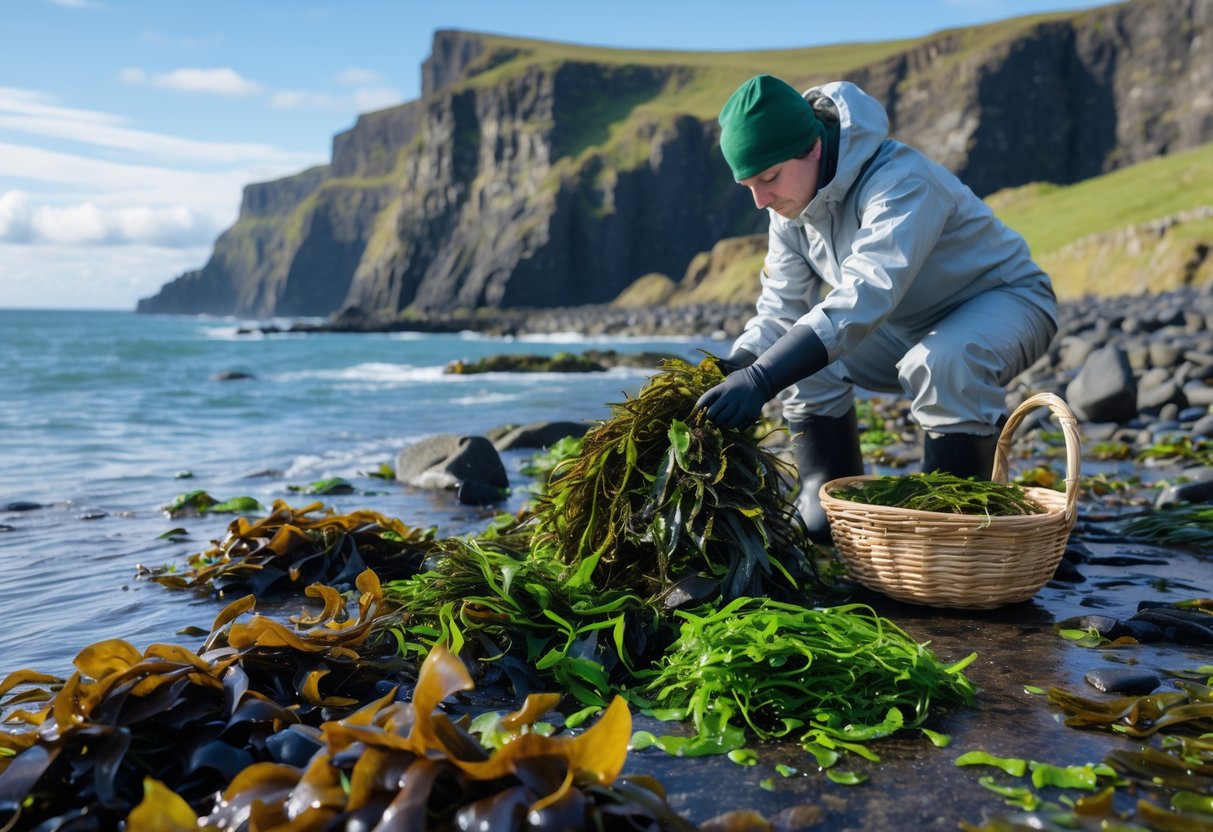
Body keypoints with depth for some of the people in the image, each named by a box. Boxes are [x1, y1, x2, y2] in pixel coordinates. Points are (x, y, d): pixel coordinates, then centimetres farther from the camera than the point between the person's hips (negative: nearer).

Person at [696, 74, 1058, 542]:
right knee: (809, 362, -11)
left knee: (942, 364, -38)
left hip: (1006, 301, -7)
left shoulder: (901, 180, -32)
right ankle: (828, 518, -1)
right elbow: (780, 312, -9)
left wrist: (762, 380, -54)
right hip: (910, 325, 7)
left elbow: (867, 295, -45)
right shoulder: (790, 208, -8)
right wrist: (732, 371, -30)